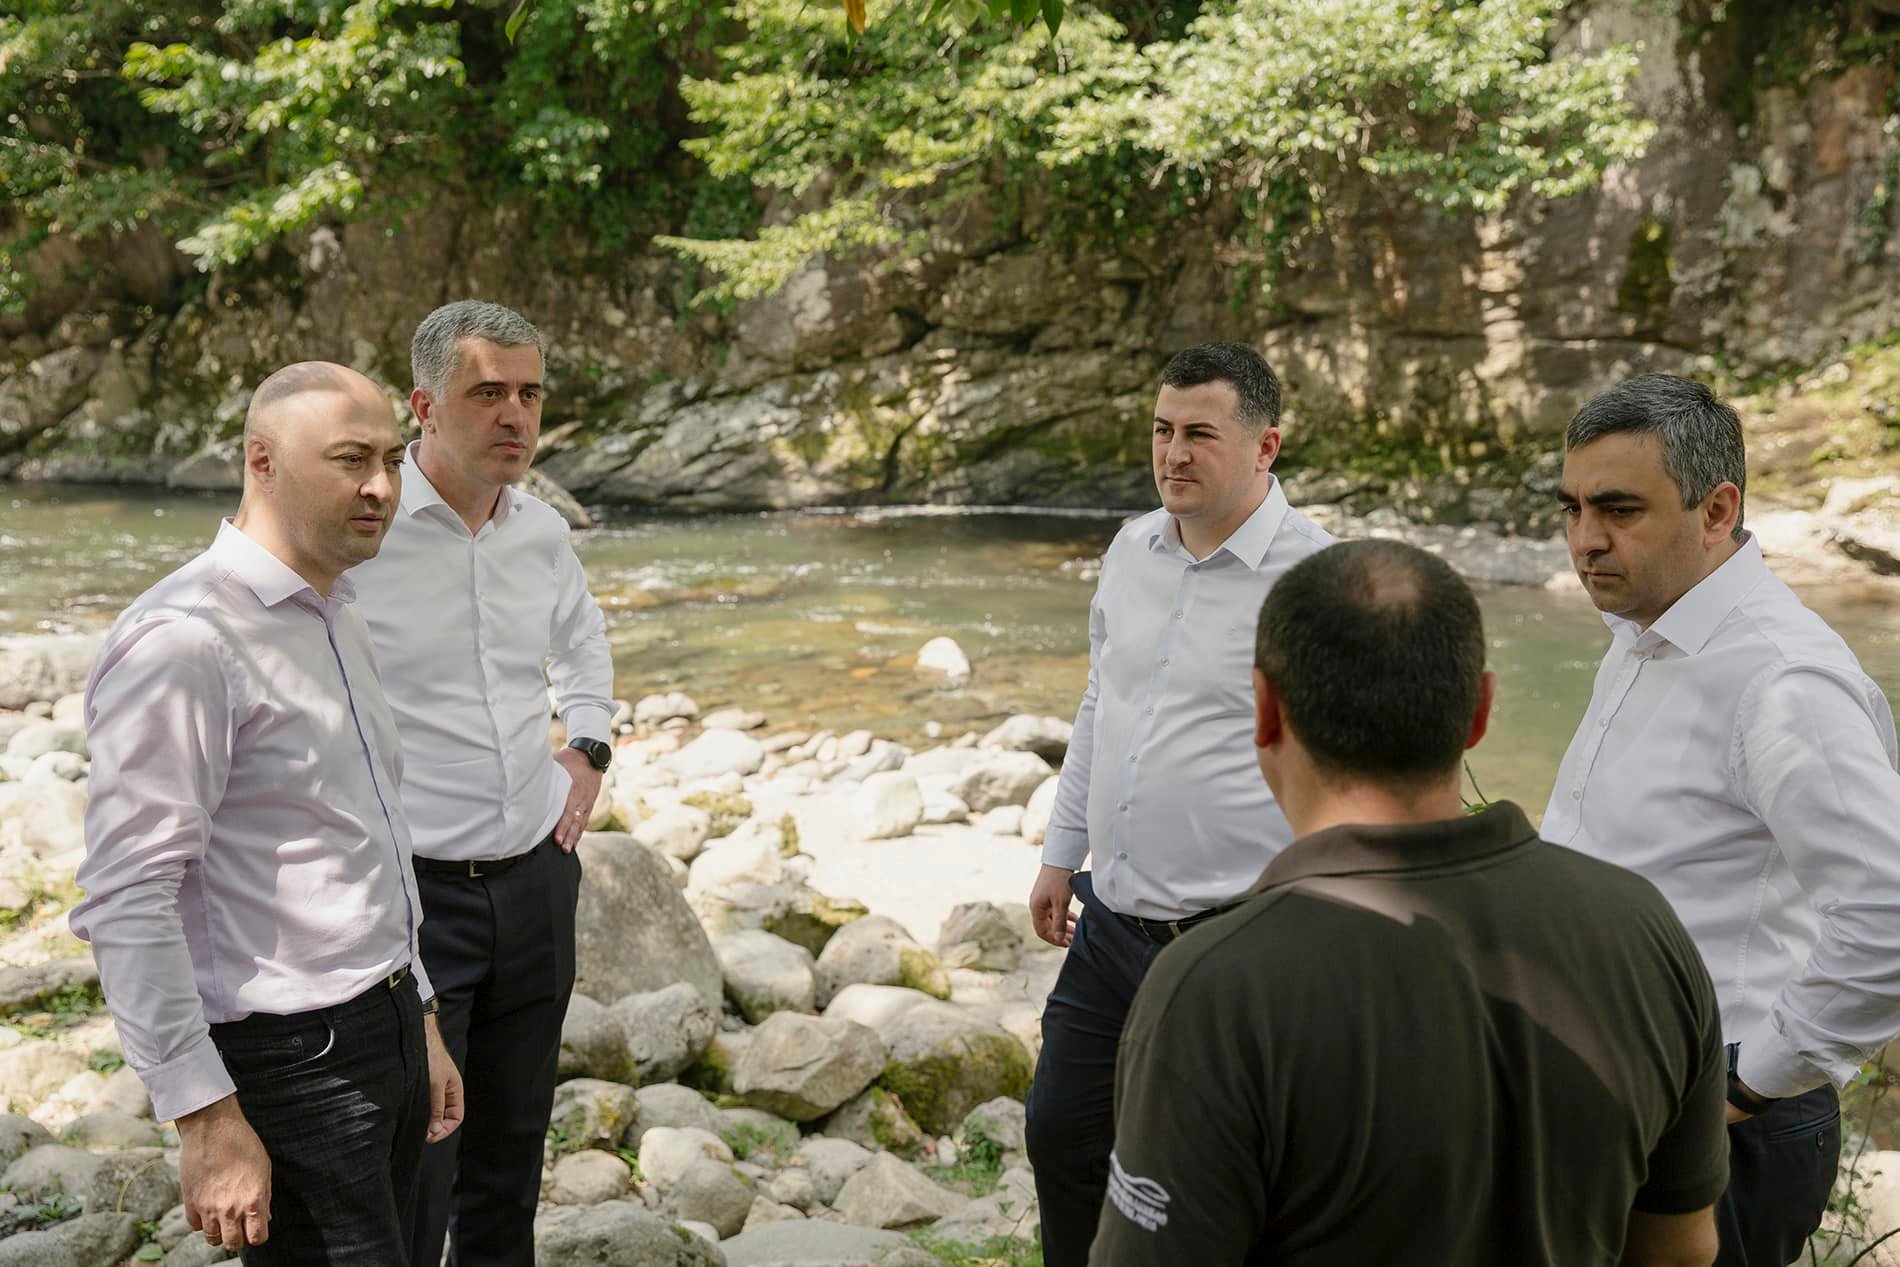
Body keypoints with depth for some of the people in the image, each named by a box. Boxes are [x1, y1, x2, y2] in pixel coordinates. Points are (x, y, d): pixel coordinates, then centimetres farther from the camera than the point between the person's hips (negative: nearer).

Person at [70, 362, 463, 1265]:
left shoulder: (336, 621, 12)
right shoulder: (181, 640, -17)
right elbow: (126, 900, -21)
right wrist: (206, 1119, -21)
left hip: (384, 1034, 9)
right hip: (289, 1062, -9)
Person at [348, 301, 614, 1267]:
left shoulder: (541, 530, 6)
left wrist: (588, 746, 16)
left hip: (537, 877, 6)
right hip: (408, 890, -6)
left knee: (510, 1153, 18)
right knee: (409, 1185, -3)